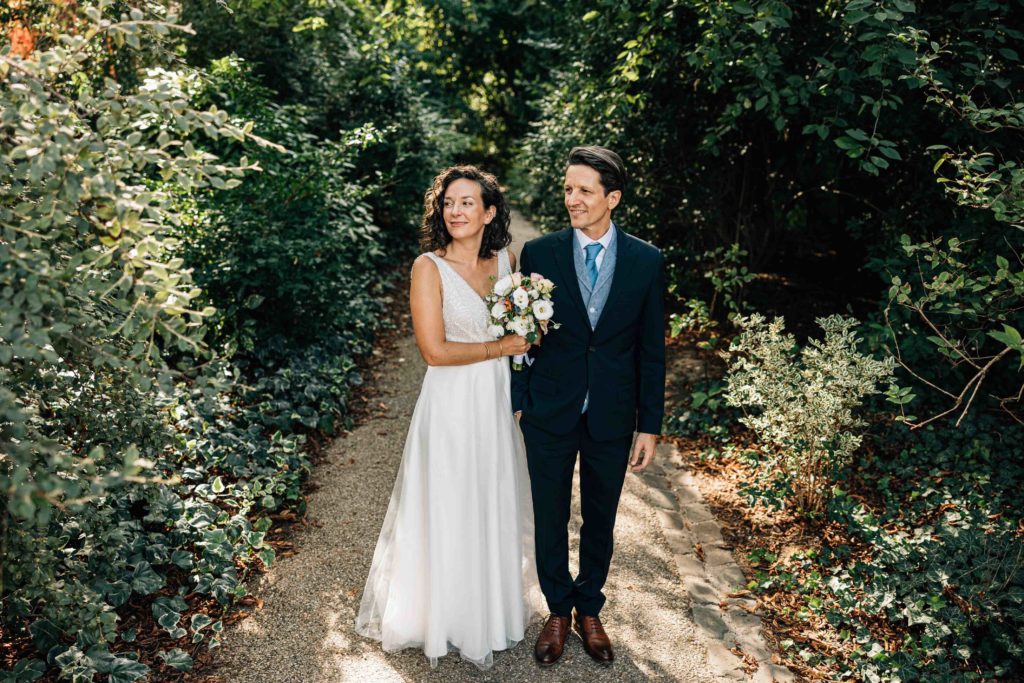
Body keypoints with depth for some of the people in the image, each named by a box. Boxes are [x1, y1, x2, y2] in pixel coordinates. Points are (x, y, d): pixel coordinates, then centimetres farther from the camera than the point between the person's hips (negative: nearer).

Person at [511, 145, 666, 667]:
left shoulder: (647, 261, -5)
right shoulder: (539, 253, -6)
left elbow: (651, 349, -1)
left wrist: (650, 425, 0)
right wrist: (516, 404, -1)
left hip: (612, 418, 1)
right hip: (549, 413, 0)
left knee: (600, 520, 17)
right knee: (550, 519, 13)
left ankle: (589, 610, 40)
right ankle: (558, 611, 37)